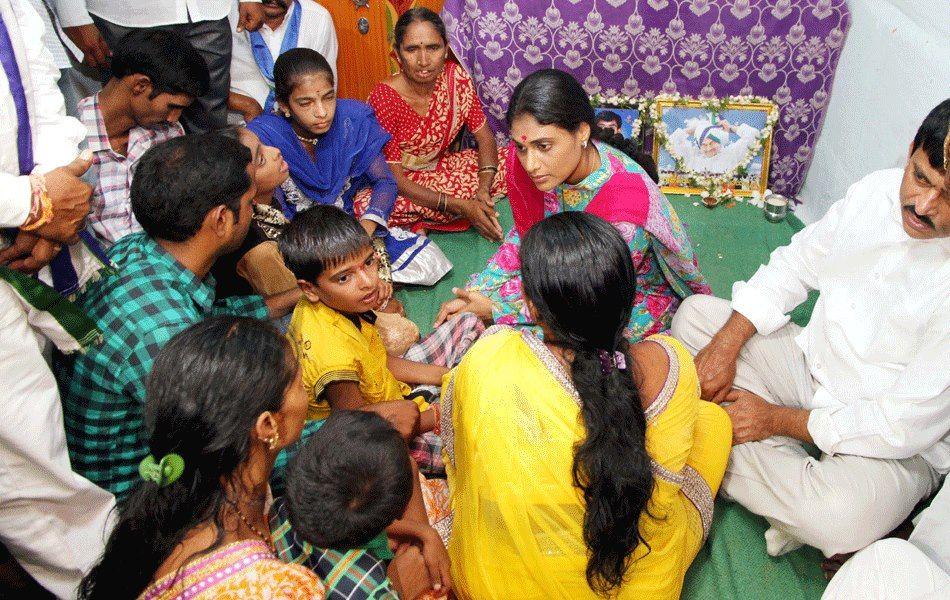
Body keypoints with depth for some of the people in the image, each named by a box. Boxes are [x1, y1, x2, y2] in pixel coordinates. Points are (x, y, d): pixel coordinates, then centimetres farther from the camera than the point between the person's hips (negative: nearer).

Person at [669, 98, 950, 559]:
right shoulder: (878, 190, -10)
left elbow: (908, 424, -25)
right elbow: (794, 265, 1)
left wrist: (777, 419, -18)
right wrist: (725, 345, -10)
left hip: (898, 446, -6)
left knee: (839, 517, -37)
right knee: (696, 313, -2)